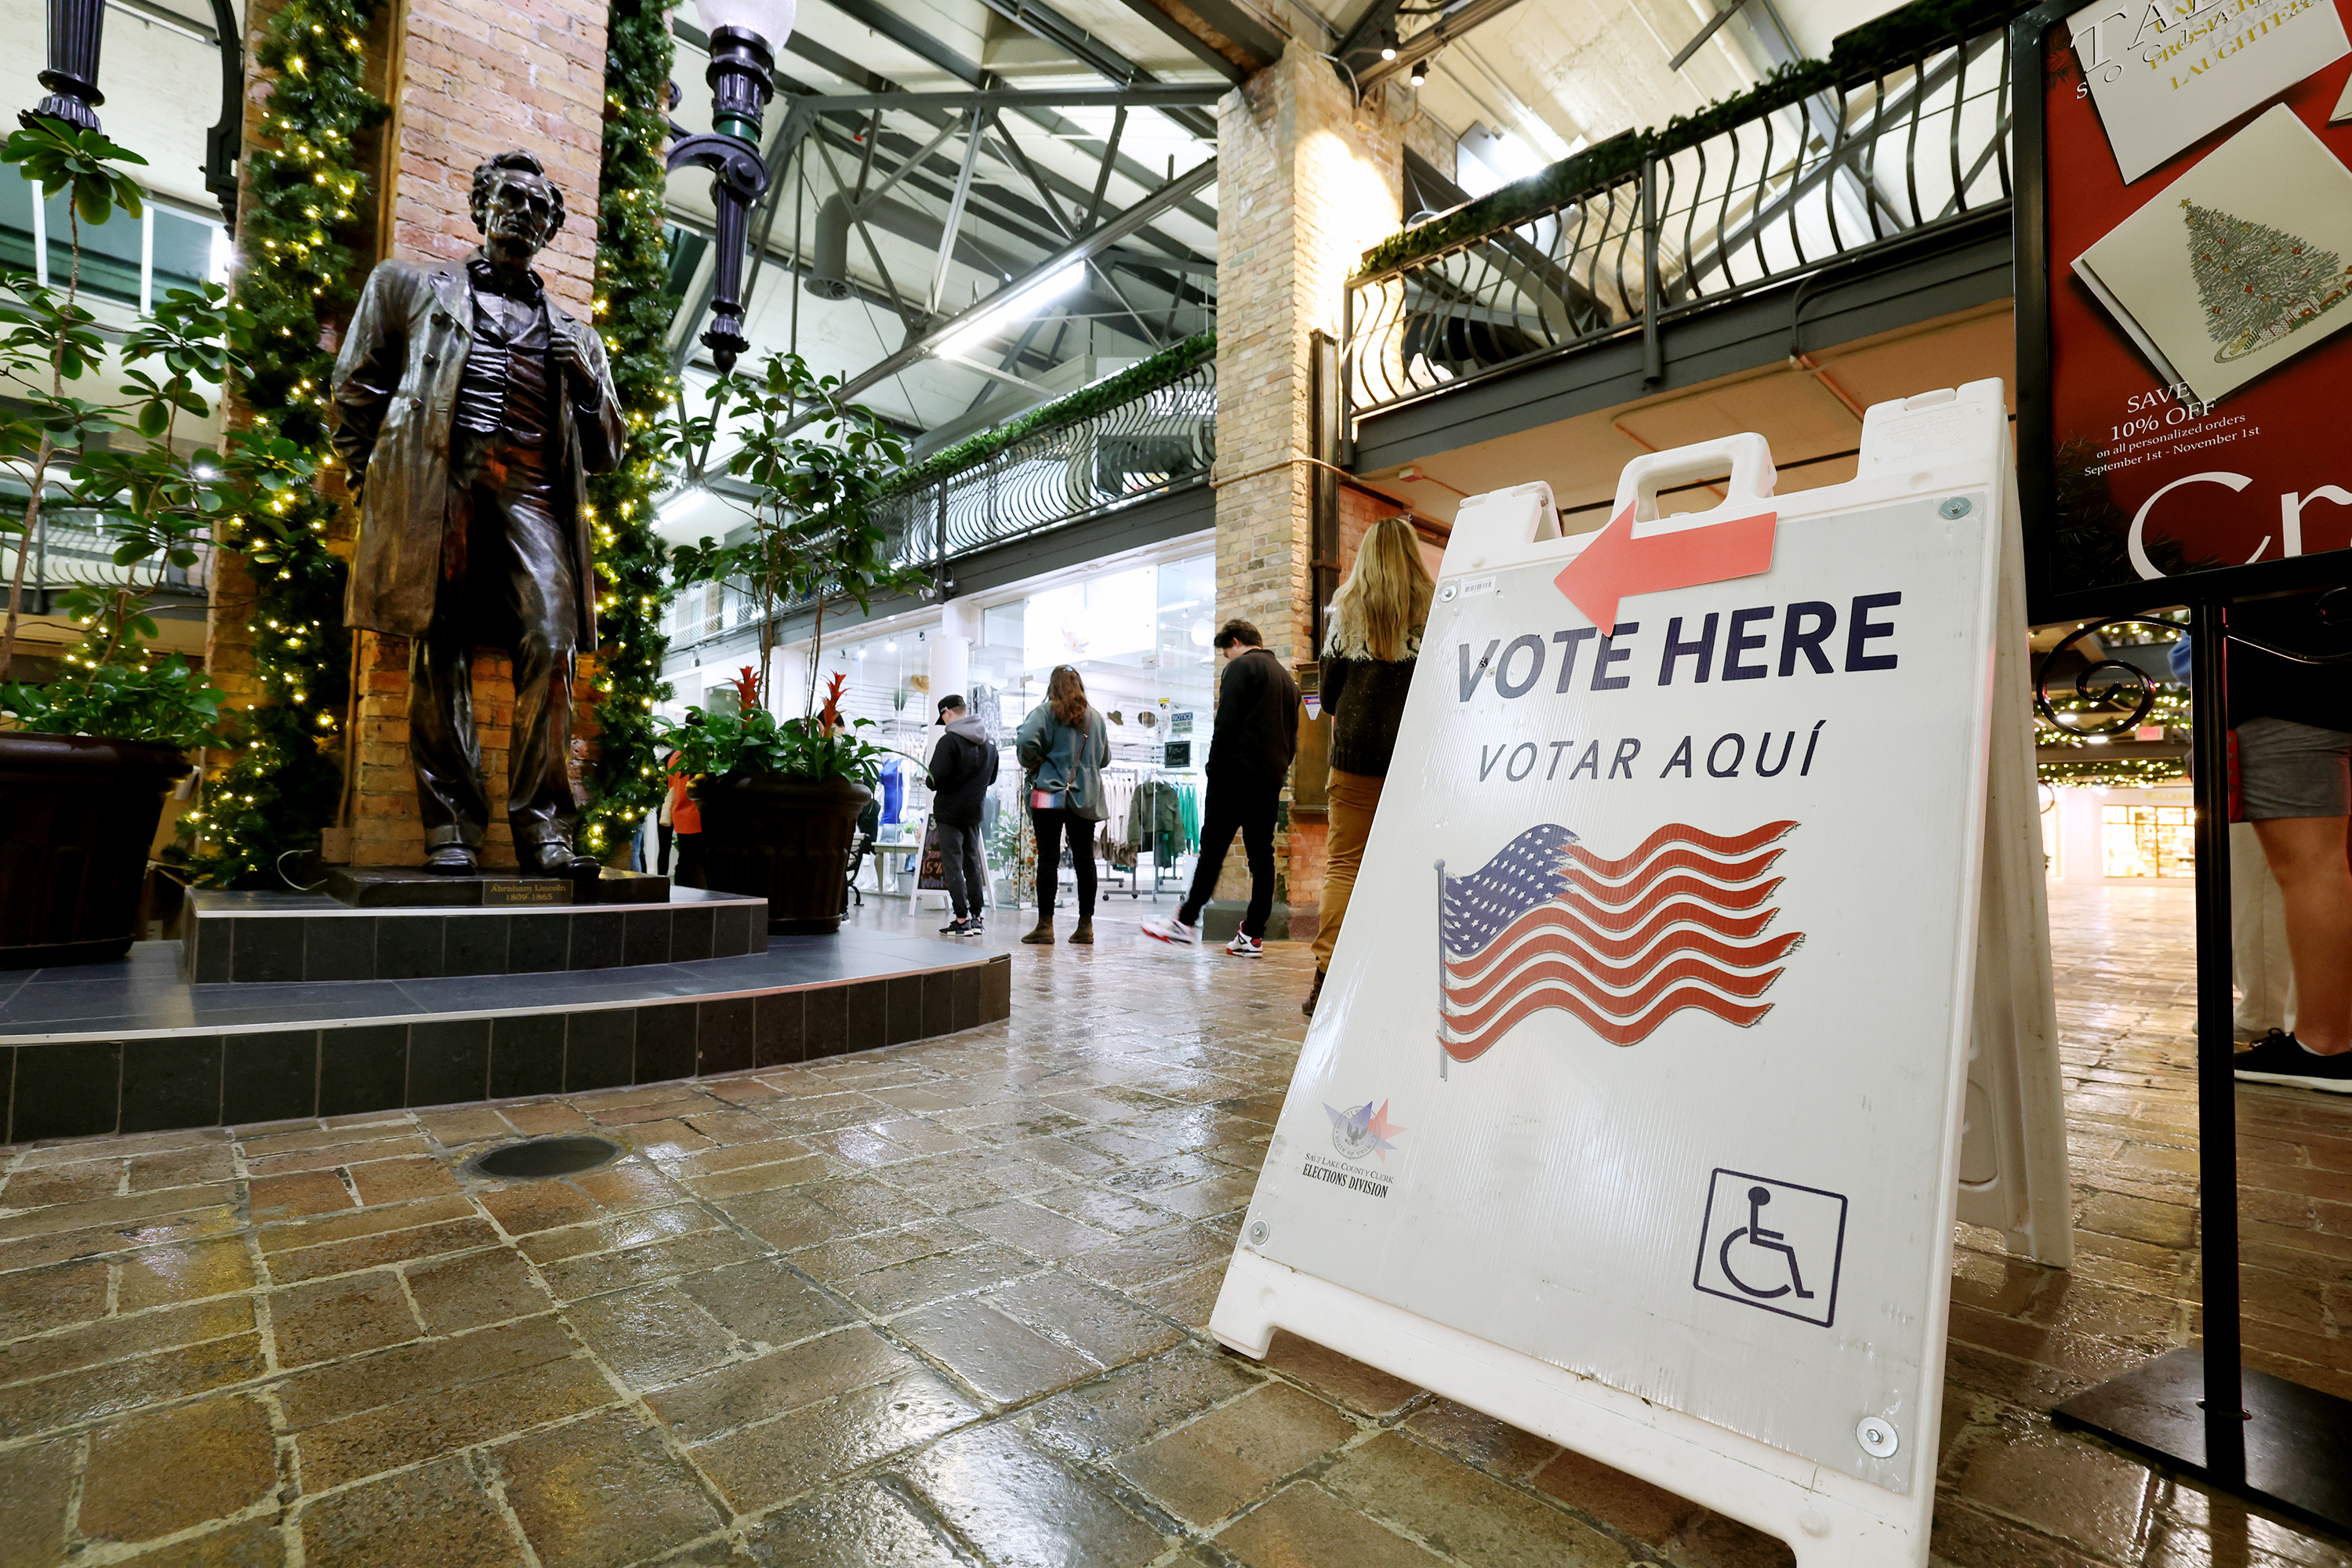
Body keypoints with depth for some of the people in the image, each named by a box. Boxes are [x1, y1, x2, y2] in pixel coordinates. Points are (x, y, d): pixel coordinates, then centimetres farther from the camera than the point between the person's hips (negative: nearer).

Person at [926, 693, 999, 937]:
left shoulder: (949, 740, -15)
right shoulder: (989, 741, 10)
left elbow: (938, 779, -19)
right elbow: (992, 777, 18)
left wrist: (927, 780, 1)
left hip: (949, 811, -7)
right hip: (974, 811, 7)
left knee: (952, 864, -3)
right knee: (972, 862, 13)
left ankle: (962, 919, -5)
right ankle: (977, 917, 13)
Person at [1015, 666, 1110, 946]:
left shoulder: (1045, 711, -3)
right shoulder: (1096, 717, 12)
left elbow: (1026, 741, -18)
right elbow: (1105, 757, 20)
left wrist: (1032, 764, -1)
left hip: (1050, 794, -4)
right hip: (1085, 798, 4)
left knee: (1048, 858, -2)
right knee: (1085, 860, 7)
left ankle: (1045, 925, -1)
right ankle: (1085, 926, 11)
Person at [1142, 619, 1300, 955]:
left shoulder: (1241, 667, -2)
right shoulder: (1286, 677, 23)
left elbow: (1226, 723, -12)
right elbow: (1292, 736, 21)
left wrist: (1213, 767, -7)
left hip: (1238, 775, -7)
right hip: (1272, 780, 7)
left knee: (1213, 847, -5)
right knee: (1261, 854, 4)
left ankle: (1186, 921, -3)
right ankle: (1253, 935, 4)